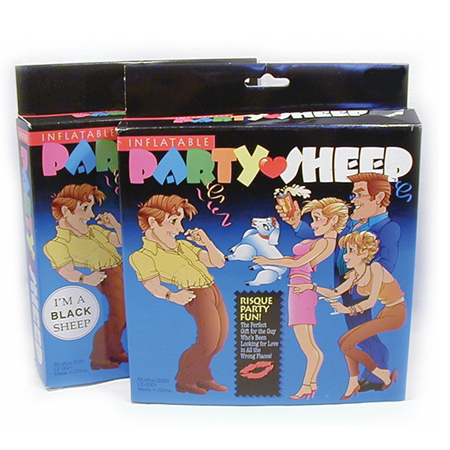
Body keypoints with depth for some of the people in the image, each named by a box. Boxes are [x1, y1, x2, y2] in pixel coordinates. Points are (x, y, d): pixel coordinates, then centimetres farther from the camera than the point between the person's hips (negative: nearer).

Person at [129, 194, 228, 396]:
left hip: (214, 290, 7)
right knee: (208, 341, -13)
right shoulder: (143, 255, 0)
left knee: (219, 341, 5)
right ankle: (184, 381, 6)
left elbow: (218, 262, 17)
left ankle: (203, 377, 26)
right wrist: (171, 296, -29)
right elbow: (152, 284, -12)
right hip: (196, 295, -7)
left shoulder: (184, 245, 18)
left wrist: (207, 243, 2)